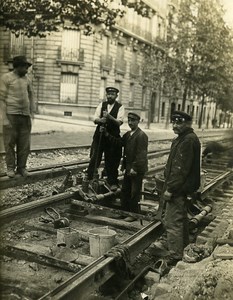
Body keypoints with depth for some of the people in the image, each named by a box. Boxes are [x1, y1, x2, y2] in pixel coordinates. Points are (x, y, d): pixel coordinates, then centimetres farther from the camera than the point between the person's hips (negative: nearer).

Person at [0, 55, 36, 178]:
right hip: (11, 115, -4)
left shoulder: (26, 79, 12)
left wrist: (31, 114, 10)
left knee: (24, 144, 5)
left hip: (25, 116, 4)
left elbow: (31, 96, 18)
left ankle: (21, 167, 15)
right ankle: (10, 168, 13)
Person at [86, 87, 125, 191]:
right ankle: (89, 178, 15)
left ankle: (112, 182, 16)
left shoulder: (120, 107, -3)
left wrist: (109, 116, -30)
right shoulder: (101, 105, 7)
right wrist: (100, 120, -23)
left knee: (111, 160, 4)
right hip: (99, 135, 2)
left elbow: (119, 122, -15)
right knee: (94, 157, 3)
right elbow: (95, 119, -1)